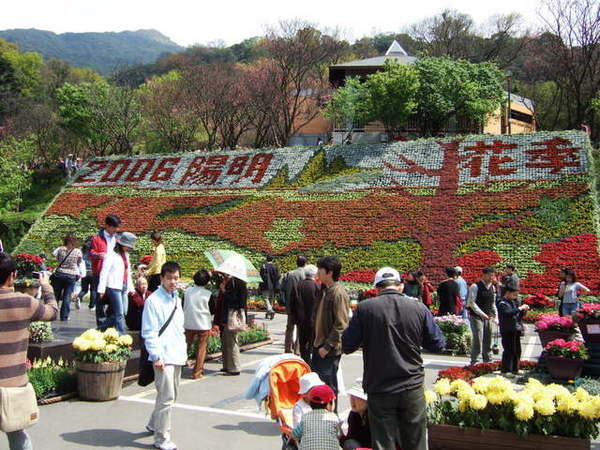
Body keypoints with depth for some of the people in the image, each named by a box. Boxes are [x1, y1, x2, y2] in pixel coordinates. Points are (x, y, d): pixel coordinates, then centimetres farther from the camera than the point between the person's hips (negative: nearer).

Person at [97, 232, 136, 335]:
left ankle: (101, 328, 19)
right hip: (114, 287, -8)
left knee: (124, 313, 7)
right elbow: (104, 272, -9)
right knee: (119, 314, -8)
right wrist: (102, 289, -13)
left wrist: (131, 287, 21)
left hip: (124, 288, 8)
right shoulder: (111, 255, -6)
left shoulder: (126, 255, 18)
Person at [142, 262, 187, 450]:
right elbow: (149, 332, -13)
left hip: (177, 356, 8)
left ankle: (153, 425, 37)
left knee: (172, 395, 18)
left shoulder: (176, 299, 15)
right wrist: (156, 356, -18)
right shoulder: (153, 300, -10)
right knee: (166, 397, -8)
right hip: (163, 357, -8)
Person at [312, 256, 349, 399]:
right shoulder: (324, 290, 11)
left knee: (328, 386, 0)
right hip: (319, 346, 9)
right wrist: (316, 342, 15)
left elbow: (341, 325, -21)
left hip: (330, 350, -9)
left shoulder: (339, 293, -18)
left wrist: (327, 346, -19)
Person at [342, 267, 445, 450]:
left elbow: (347, 346, -4)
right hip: (412, 388, 1)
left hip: (379, 390, -1)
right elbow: (438, 345, 3)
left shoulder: (364, 308, -9)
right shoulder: (419, 308, -5)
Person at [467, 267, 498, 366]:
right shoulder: (475, 286, -11)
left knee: (488, 338, 11)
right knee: (478, 338, -9)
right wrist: (481, 314, -22)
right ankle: (474, 360, 0)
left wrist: (495, 312, 5)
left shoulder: (492, 287, 10)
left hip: (488, 316, 7)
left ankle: (486, 359, 23)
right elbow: (471, 302, -15)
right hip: (476, 316, -7)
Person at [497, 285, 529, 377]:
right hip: (507, 331, -8)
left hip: (516, 330, 8)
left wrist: (524, 311, 3)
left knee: (517, 350, 12)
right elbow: (508, 313, -28)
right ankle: (505, 370, 0)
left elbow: (519, 315, 22)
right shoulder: (502, 303, -11)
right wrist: (519, 308, -23)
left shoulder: (515, 301, 15)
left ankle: (515, 369, 24)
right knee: (509, 350, -7)